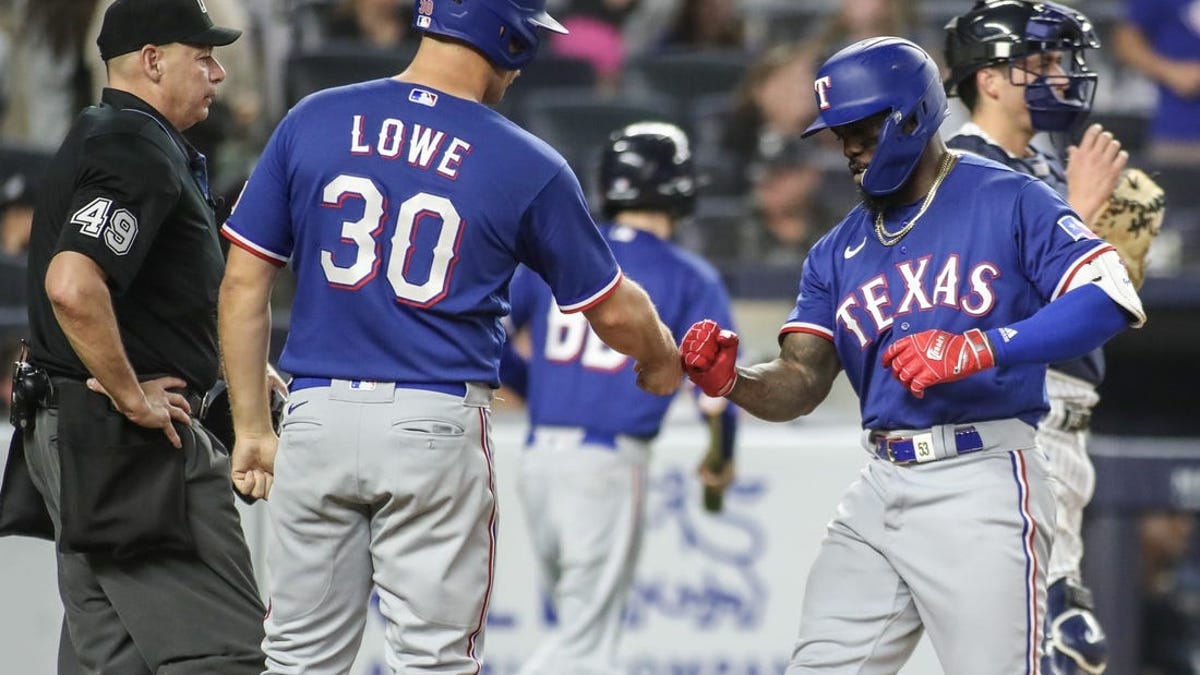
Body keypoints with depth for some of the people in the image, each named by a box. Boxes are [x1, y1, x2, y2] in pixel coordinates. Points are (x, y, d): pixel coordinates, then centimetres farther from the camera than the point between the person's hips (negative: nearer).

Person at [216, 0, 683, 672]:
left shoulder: (313, 120, 3)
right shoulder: (527, 166, -3)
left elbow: (244, 284, 4)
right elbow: (614, 310, 7)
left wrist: (252, 428, 12)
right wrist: (662, 361, 30)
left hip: (316, 415, 2)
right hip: (438, 423, -2)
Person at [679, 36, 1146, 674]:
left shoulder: (1008, 201, -3)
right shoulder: (838, 251, 15)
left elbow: (1110, 299, -14)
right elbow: (800, 383, 8)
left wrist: (977, 349, -23)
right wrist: (730, 381, -15)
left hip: (982, 483, -6)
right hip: (880, 488, 6)